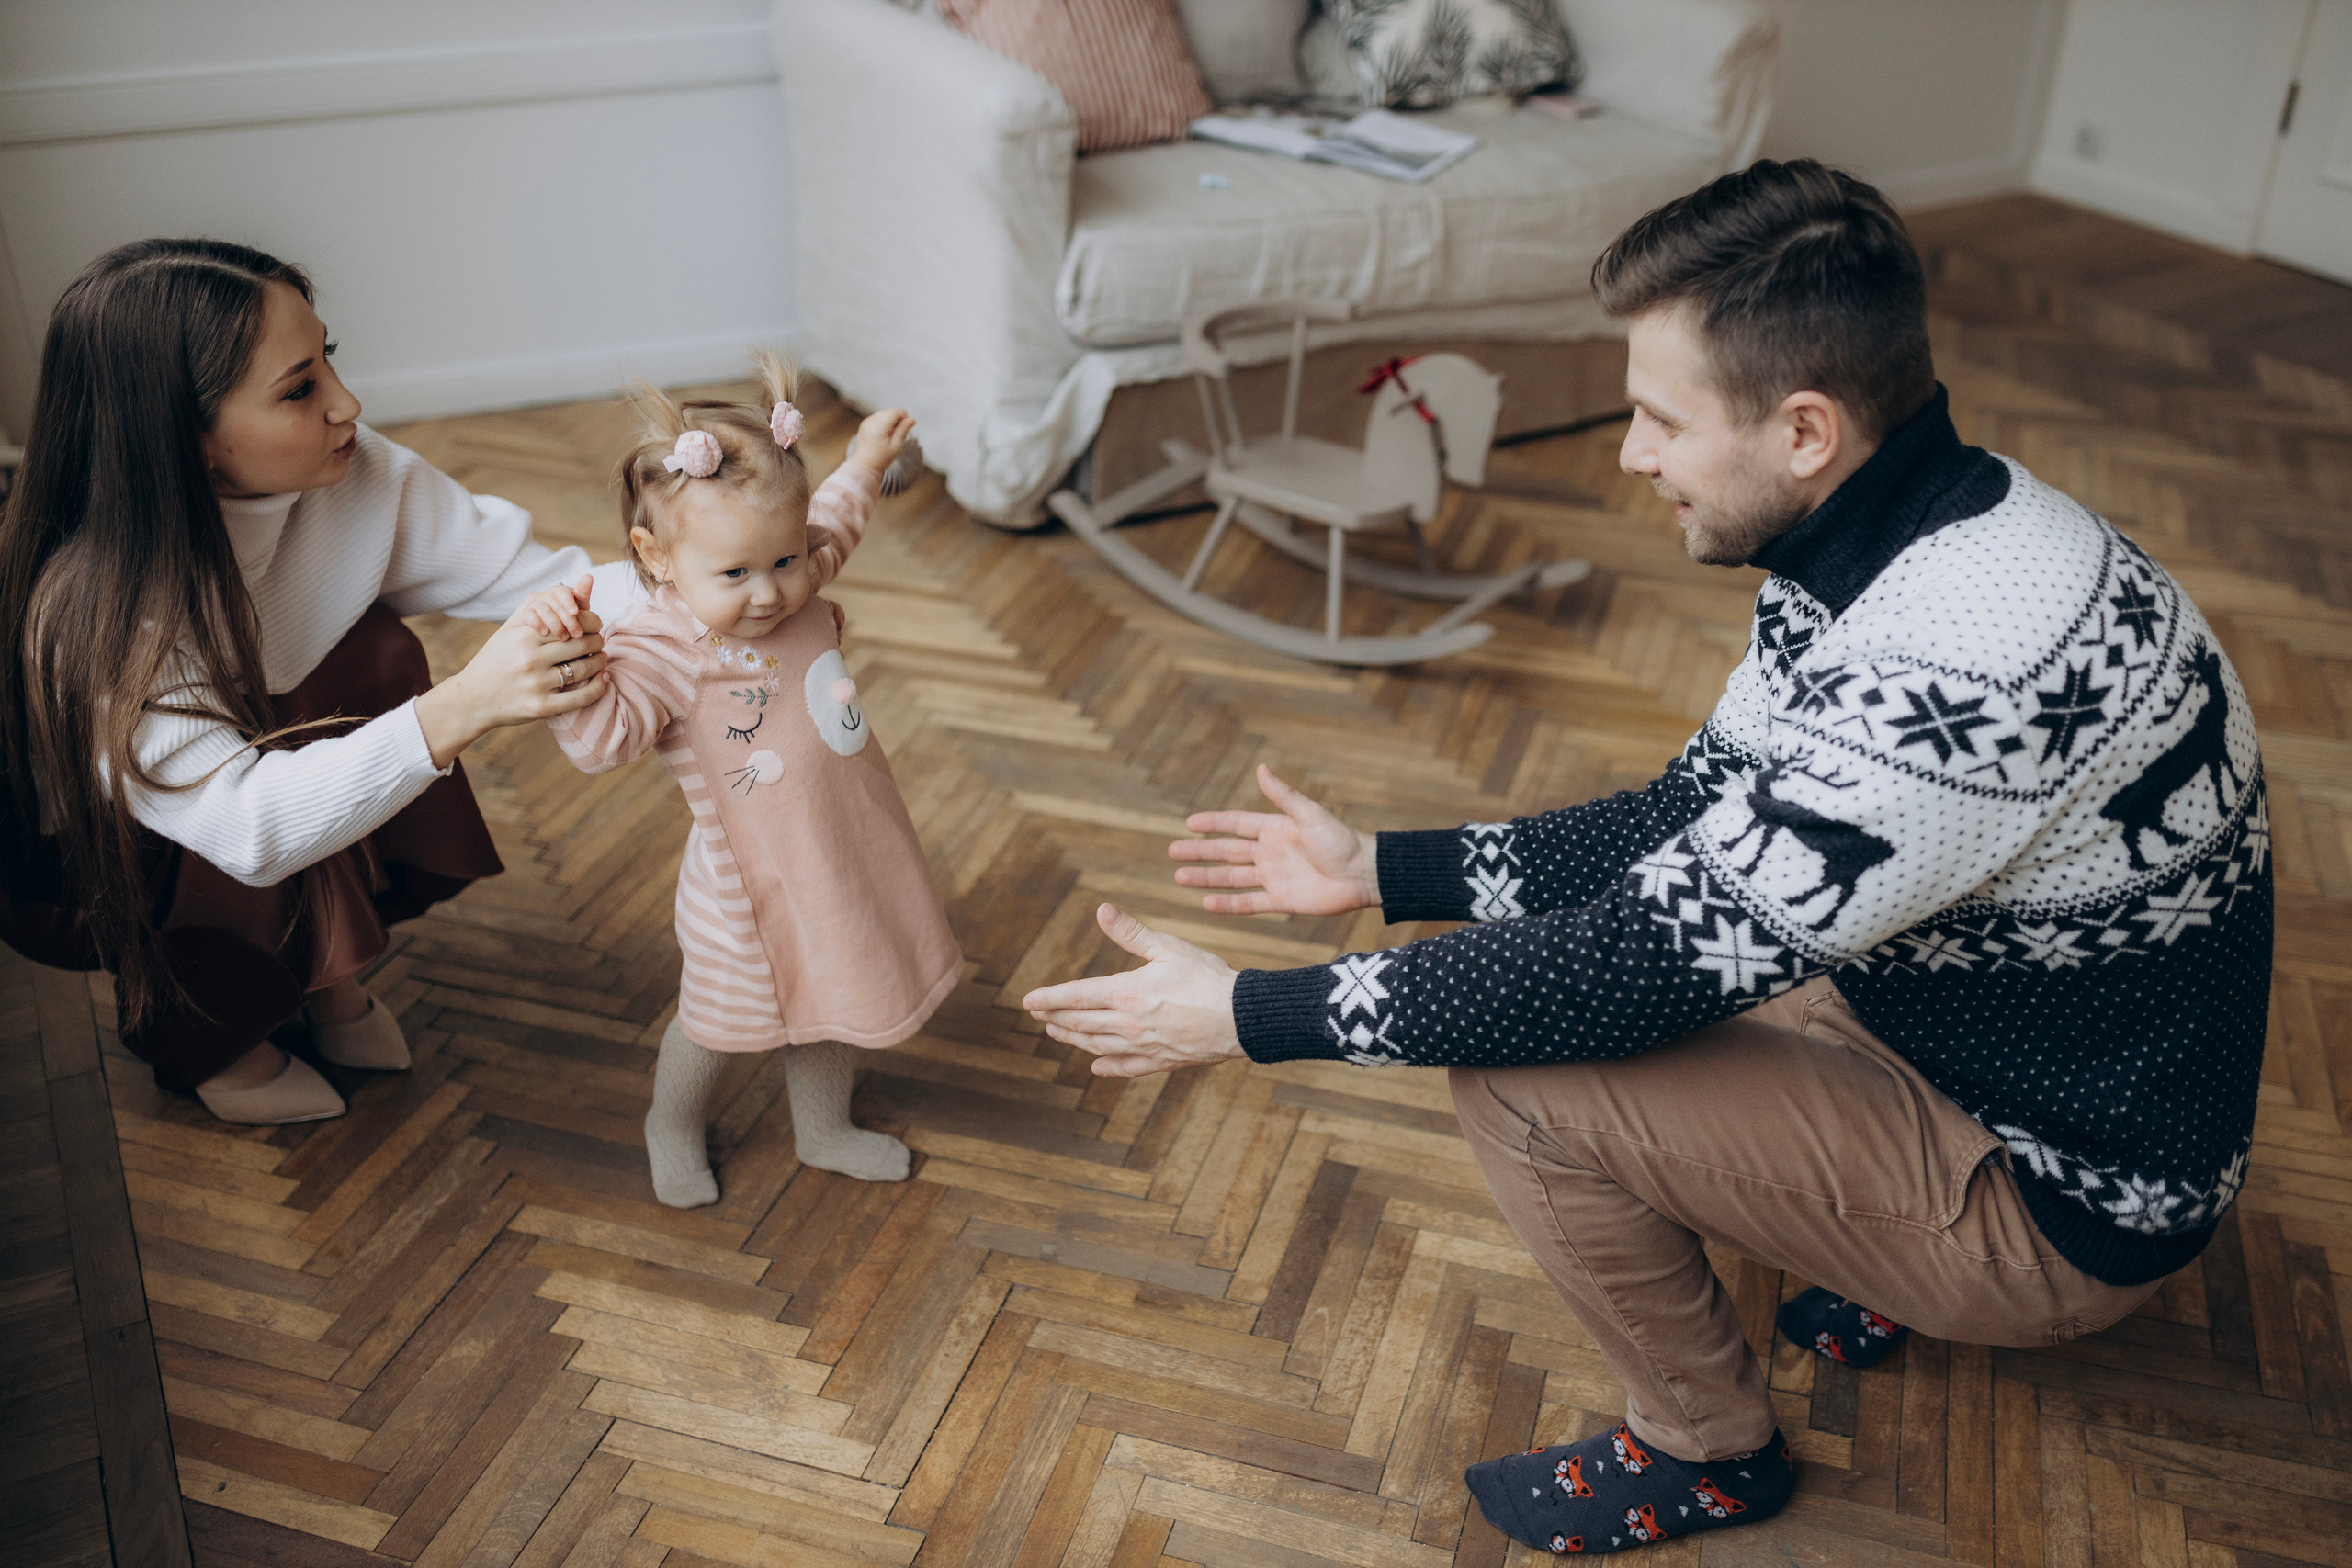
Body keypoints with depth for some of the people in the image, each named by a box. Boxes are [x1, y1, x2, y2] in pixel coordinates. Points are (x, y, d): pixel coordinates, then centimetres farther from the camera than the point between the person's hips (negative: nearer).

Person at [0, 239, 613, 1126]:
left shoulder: (354, 475, -21)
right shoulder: (87, 613, -37)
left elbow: (520, 574, -22)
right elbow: (248, 828, -45)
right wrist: (459, 710, -56)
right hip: (72, 875, -5)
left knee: (376, 654, -19)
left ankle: (322, 972, 4)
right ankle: (193, 1036, 3)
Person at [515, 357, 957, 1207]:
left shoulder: (792, 585, -5)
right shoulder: (663, 648, -27)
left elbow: (829, 526, 18)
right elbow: (602, 735, -39)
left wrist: (864, 463, 26)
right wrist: (568, 657, -53)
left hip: (839, 851, 6)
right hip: (751, 882, -6)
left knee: (824, 1004, 25)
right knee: (722, 1016, 16)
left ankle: (823, 1129, 49)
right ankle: (672, 1126, 47)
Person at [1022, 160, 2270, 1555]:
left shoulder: (1957, 675, -36)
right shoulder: (1892, 539, -4)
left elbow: (1648, 964, -31)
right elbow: (1693, 823, 4)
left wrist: (1248, 1015, -23)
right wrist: (1383, 869, 1)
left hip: (2062, 1210, -9)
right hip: (1960, 1032, 9)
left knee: (1522, 1081, -20)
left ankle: (1707, 1449, 7)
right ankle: (1894, 1267, 20)